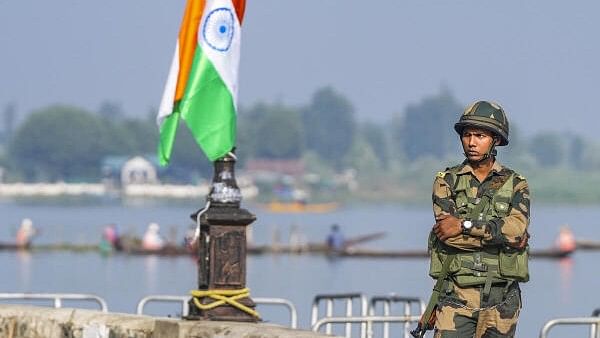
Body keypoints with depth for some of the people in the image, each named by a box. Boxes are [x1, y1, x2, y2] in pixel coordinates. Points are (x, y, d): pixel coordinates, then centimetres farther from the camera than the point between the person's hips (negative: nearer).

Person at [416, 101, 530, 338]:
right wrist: (499, 235, -12)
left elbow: (517, 227, -15)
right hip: (456, 297, -1)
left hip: (500, 300, 1)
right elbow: (447, 234, -10)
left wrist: (464, 225, -16)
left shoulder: (515, 185, 5)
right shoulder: (447, 182, 5)